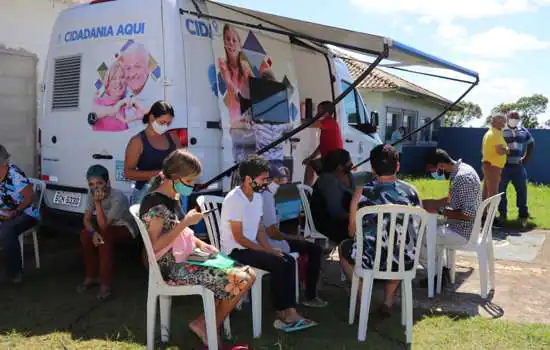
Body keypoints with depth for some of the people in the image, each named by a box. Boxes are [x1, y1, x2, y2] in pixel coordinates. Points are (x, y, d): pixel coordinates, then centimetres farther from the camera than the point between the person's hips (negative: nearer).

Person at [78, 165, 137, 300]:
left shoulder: (118, 197, -33)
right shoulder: (92, 195, -12)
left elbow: (103, 225, -33)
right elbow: (87, 219, -12)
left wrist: (98, 203, -42)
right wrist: (93, 232, -32)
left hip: (125, 228, -6)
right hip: (108, 225, 6)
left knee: (104, 238, -33)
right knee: (85, 235, -20)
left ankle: (105, 285, -25)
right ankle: (91, 277, -5)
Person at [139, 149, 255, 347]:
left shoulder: (173, 198, 11)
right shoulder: (155, 203, -18)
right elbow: (154, 247, -23)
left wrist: (200, 244, 4)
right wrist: (185, 223, -23)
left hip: (186, 260, 9)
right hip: (172, 268, -9)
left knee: (248, 274, -1)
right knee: (238, 280, -16)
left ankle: (206, 326, 2)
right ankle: (208, 328, 6)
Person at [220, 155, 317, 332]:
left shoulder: (257, 196, 7)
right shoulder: (234, 199, -20)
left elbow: (258, 228, 10)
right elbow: (239, 238, -20)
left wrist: (270, 249, -5)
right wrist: (266, 251, -17)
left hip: (252, 246, 8)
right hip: (235, 250, -8)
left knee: (289, 261, -9)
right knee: (278, 265, -21)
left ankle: (290, 311, -10)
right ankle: (282, 314, -7)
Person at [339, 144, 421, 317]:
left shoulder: (362, 192, -10)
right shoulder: (411, 191, -1)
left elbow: (353, 230, -1)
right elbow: (417, 227, 11)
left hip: (372, 260, -3)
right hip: (406, 262, 3)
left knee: (344, 247, 29)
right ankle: (388, 301, 33)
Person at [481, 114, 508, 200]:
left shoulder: (489, 133, 16)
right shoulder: (496, 134, -16)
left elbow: (482, 150, 23)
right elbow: (500, 151, -26)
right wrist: (507, 149, -8)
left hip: (487, 164, 10)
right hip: (493, 166, -10)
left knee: (486, 192, 14)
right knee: (492, 193, -8)